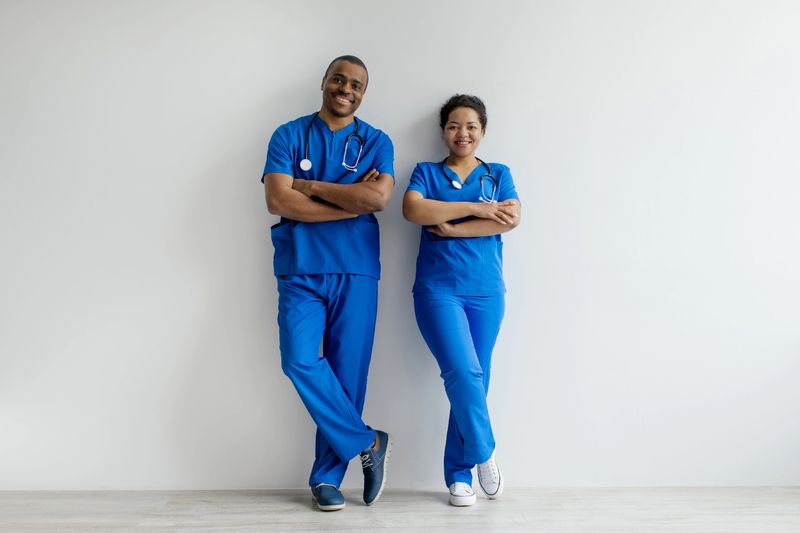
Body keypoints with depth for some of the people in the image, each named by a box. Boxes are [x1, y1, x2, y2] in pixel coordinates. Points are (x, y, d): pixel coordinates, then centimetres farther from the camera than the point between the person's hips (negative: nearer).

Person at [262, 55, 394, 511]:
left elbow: (379, 198, -9)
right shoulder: (290, 135, 7)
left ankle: (328, 476, 14)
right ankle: (369, 443, 2)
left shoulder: (377, 142, 9)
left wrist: (311, 186, -7)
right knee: (301, 360, -16)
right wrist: (353, 200, -8)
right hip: (300, 269, 0)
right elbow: (278, 201, -7)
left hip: (356, 272, 1)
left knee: (348, 373, 0)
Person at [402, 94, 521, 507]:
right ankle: (483, 453, 7)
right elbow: (413, 209, -11)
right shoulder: (426, 173, 11)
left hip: (486, 291, 2)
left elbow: (510, 218, -6)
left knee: (473, 380, 3)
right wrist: (475, 209, -11)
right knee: (464, 372, -16)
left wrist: (450, 227, -10)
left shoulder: (498, 175, 14)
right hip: (437, 288, -2)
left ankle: (459, 473, 15)